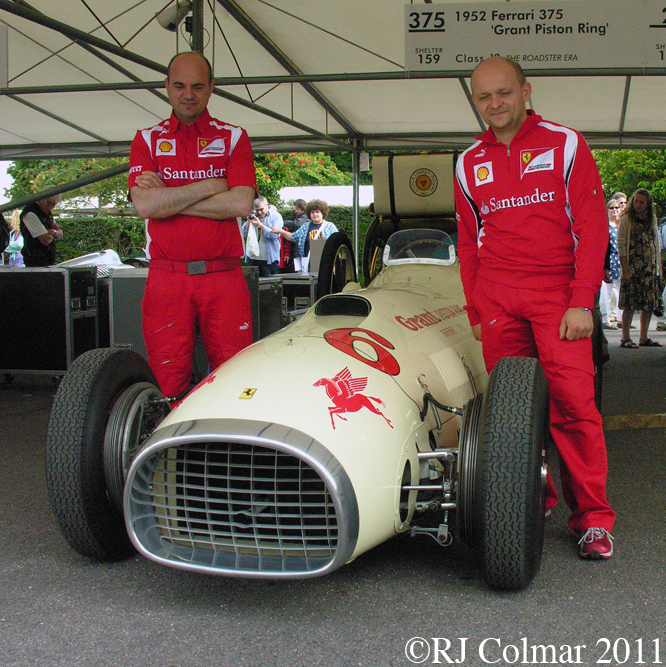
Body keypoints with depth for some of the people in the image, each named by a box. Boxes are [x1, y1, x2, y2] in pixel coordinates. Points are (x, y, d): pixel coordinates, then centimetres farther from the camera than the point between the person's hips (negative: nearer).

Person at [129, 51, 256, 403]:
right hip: (165, 279, 1)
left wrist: (168, 197, -5)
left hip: (224, 279, 0)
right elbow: (144, 204, -6)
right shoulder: (147, 139, 12)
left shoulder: (234, 137, 10)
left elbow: (241, 203, -7)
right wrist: (210, 186, -5)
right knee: (168, 382, 1)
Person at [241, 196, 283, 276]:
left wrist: (260, 225, -16)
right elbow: (244, 234, 11)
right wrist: (249, 221, -3)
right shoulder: (253, 216, 16)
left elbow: (275, 235, -14)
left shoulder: (276, 216, 1)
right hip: (253, 259, 5)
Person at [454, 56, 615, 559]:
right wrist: (475, 311, 15)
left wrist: (581, 302, -9)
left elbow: (592, 226, 0)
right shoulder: (469, 163, 15)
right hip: (497, 299, 4)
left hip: (557, 292, -3)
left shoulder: (565, 144, 5)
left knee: (572, 401, -12)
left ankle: (593, 517, -1)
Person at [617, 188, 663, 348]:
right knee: (630, 304, -6)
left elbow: (657, 243, 19)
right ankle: (625, 338, 1)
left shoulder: (652, 219, 12)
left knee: (649, 304, 6)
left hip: (650, 269, 5)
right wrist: (625, 270, -14)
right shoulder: (626, 219, -4)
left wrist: (659, 267, 14)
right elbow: (621, 245, -8)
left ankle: (644, 337, 14)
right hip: (632, 268, -5)